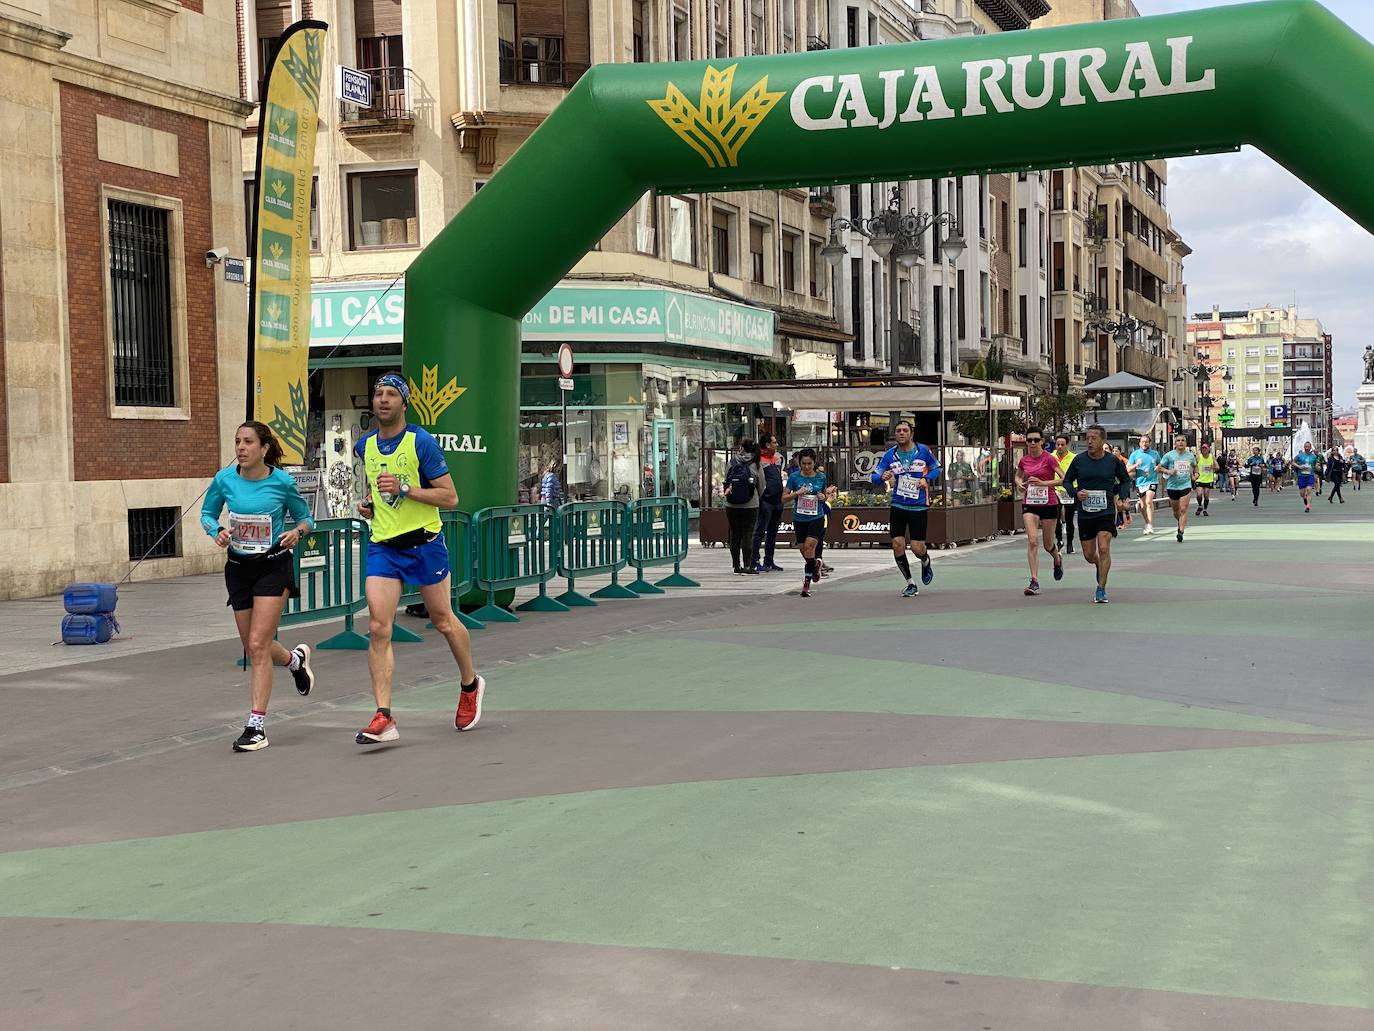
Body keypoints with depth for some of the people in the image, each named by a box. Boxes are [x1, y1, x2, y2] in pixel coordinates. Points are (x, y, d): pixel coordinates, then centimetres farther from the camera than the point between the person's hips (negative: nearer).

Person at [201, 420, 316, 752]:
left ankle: (256, 725, -8)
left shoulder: (282, 481, -10)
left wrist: (297, 531, -17)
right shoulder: (224, 479, -5)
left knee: (257, 645, -13)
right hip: (238, 568, 4)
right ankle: (296, 659, 46)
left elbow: (305, 517, 5)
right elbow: (207, 513, 11)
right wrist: (217, 530, -11)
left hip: (273, 566, -4)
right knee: (253, 649, 12)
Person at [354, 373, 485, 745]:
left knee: (443, 621, 10)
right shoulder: (364, 446, 8)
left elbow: (450, 497, -12)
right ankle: (384, 717, -11)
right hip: (382, 546, 4)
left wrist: (404, 488, -21)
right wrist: (367, 502, 7)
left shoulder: (422, 442, -10)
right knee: (377, 628, -10)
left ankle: (470, 685, 37)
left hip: (423, 543, -4)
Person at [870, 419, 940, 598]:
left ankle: (926, 562, 34)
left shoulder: (923, 451, -4)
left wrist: (926, 479, -8)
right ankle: (911, 584, 14)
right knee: (897, 545, -4)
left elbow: (936, 468, 11)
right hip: (898, 506, 2)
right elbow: (874, 476, 1)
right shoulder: (889, 454, 0)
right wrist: (882, 477, -22)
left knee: (917, 548, -5)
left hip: (919, 507, -2)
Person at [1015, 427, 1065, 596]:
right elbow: (1018, 476, 24)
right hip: (1029, 504, 2)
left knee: (1047, 544, 9)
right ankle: (1034, 581, -12)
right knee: (1032, 540, -13)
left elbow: (1064, 479, -14)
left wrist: (1044, 483, -22)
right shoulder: (1023, 460, 4)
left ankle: (1057, 559, 47)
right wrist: (1019, 484, 2)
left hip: (1048, 504, -2)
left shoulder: (1049, 459, -9)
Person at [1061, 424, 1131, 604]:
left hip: (1106, 512, -2)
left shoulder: (1113, 461, -2)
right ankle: (1099, 565, 46)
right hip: (1085, 513, 2)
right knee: (1089, 555, 9)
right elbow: (1067, 481, 9)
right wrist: (1076, 493, -11)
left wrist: (1122, 498, -1)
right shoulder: (1079, 460, -2)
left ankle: (1101, 589, -7)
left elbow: (1125, 480, 14)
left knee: (1104, 549, -17)